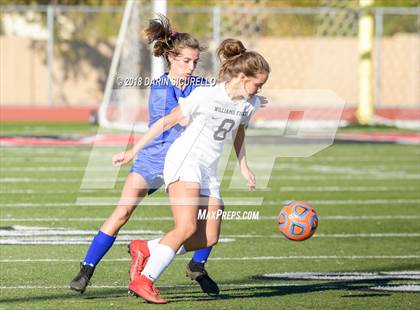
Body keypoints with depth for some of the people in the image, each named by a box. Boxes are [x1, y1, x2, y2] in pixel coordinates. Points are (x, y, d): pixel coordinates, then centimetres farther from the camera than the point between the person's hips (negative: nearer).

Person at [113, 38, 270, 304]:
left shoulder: (249, 103, 4)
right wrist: (132, 153, -5)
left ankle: (147, 250, 11)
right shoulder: (205, 96, -15)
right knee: (187, 228, -24)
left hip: (208, 171, 8)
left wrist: (243, 166, 27)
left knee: (209, 238, -4)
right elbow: (167, 122, -7)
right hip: (184, 162, -7)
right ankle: (144, 281, -19)